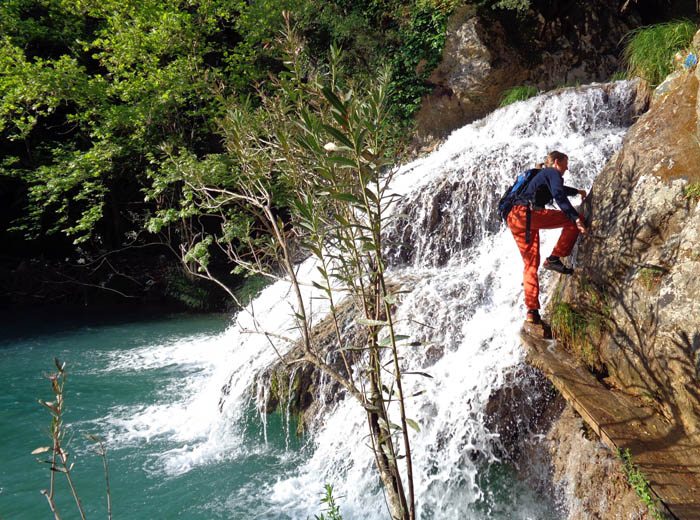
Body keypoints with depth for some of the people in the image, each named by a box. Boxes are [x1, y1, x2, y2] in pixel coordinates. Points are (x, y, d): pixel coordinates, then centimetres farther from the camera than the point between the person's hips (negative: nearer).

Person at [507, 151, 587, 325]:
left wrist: (577, 191, 71)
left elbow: (557, 188, 56)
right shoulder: (553, 173, 5)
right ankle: (554, 259, -8)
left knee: (531, 264, 11)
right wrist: (576, 218, -23)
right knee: (576, 219, -3)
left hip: (513, 220, 10)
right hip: (528, 214, -10)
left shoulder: (542, 175, 34)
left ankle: (532, 311, 5)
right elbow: (559, 195, -16)